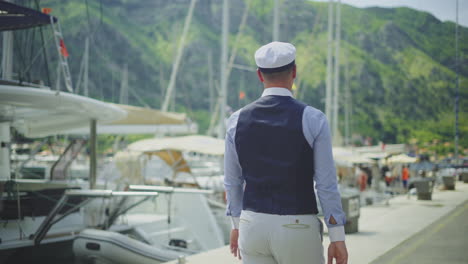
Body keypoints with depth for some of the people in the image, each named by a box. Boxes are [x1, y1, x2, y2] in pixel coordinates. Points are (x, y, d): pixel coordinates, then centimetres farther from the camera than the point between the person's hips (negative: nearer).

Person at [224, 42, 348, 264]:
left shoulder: (237, 121, 0)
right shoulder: (313, 120, -10)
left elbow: (232, 181, 9)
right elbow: (326, 184, -9)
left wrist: (237, 224, 22)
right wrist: (337, 238, -2)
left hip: (253, 224, 3)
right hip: (298, 230, -3)